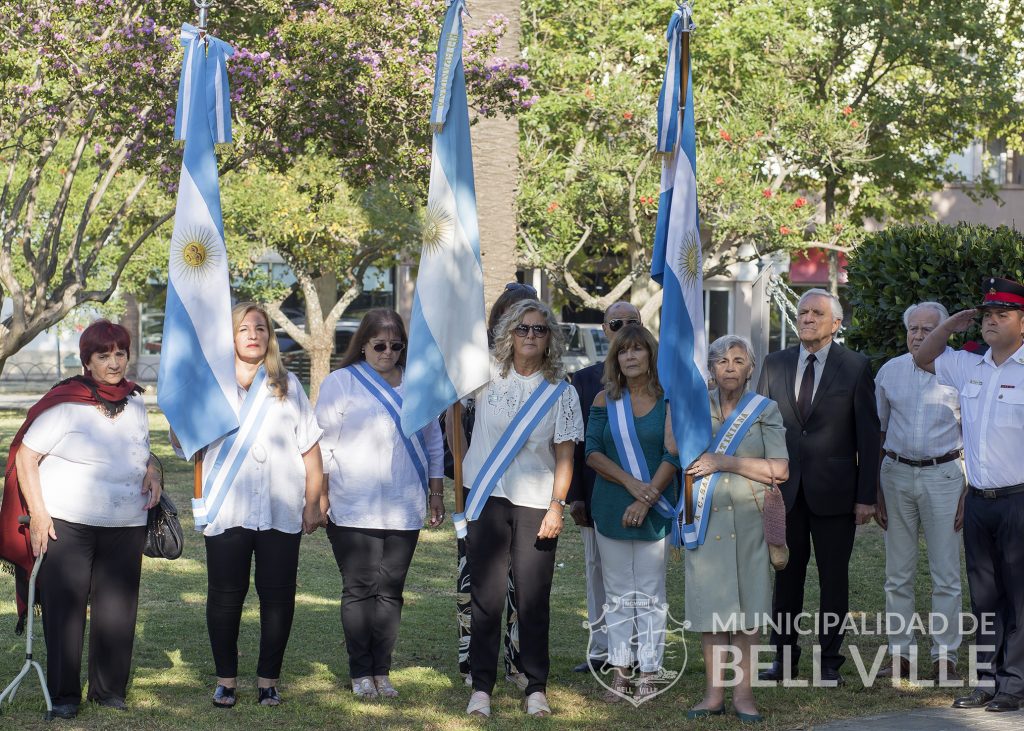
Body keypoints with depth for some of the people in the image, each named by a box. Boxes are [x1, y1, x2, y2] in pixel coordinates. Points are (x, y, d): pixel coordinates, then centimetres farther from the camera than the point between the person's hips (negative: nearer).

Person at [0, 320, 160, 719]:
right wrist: (38, 512, -13)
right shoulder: (65, 402, -8)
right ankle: (64, 694, 9)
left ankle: (109, 688, 19)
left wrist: (152, 470, 5)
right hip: (67, 525, -5)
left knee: (117, 608, 7)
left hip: (126, 526, 5)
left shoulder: (134, 402, 11)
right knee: (64, 607, 0)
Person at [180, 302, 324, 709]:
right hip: (226, 513, -1)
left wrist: (313, 503, 6)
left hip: (281, 513, 1)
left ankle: (268, 680, 9)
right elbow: (182, 443, 2)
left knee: (277, 596, 0)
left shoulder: (287, 385, 12)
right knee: (225, 597, 2)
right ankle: (226, 679, 12)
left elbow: (310, 447, 11)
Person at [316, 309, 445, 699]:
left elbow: (432, 442, 18)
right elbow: (322, 443, 1)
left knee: (390, 590, 4)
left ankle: (382, 670, 10)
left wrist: (436, 493, 15)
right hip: (353, 510, -3)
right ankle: (361, 672, 6)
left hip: (404, 509, 3)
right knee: (360, 590, 0)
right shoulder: (340, 382, 2)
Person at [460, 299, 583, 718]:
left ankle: (536, 688, 7)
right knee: (487, 597, 0)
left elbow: (565, 457, 1)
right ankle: (481, 687, 5)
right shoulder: (488, 377, 5)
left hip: (536, 505, 0)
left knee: (534, 599, -1)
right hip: (488, 499, 1)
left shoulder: (560, 392, 3)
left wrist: (556, 507, -8)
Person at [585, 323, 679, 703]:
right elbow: (592, 452, 0)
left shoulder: (668, 400, -1)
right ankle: (620, 669, 9)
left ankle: (649, 671, 3)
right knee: (618, 593, 5)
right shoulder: (605, 400, 5)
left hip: (655, 510, -2)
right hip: (611, 510, 2)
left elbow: (673, 456, -5)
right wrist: (631, 482, -13)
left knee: (650, 593, 0)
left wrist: (646, 500, -14)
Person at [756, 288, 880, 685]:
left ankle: (830, 662, 12)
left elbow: (868, 435, -3)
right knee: (785, 577, 8)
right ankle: (783, 658, 18)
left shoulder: (856, 367, -2)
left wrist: (866, 496, -7)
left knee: (834, 579, 4)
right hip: (784, 489, 3)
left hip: (833, 490, -3)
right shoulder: (775, 364, 7)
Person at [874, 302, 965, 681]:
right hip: (896, 474, 3)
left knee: (946, 574, -1)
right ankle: (900, 654, 12)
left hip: (942, 475, -3)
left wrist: (968, 492, -5)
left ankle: (945, 658, 5)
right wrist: (875, 489, 7)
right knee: (898, 574, 6)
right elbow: (876, 431, 12)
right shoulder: (890, 371, 6)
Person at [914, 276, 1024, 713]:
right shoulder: (969, 368, 11)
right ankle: (986, 680, 17)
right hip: (978, 499, 6)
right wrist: (951, 326, 11)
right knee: (983, 596, 11)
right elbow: (922, 358, 24)